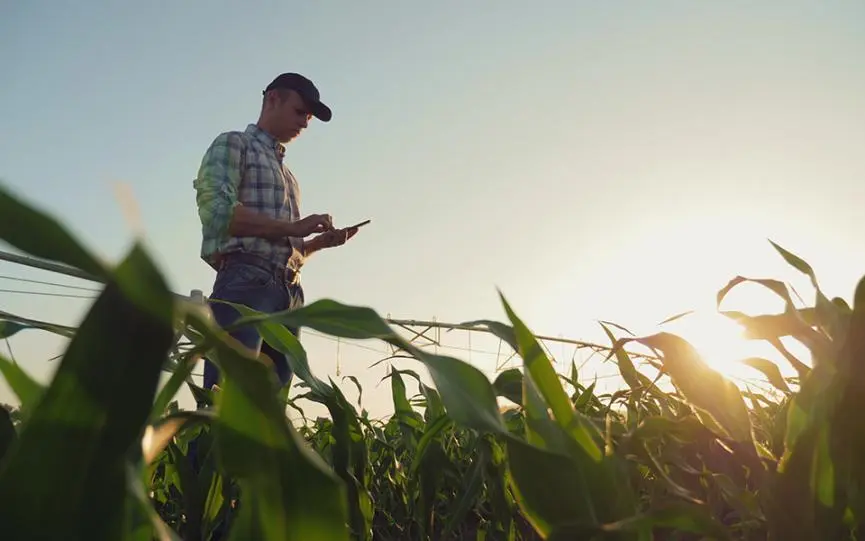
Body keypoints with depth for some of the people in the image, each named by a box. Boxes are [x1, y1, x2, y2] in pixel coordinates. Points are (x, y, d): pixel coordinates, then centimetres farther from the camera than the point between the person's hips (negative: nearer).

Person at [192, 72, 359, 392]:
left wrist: (321, 241, 8)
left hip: (289, 294, 8)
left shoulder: (287, 174, 31)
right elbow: (217, 210, -8)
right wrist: (293, 227, -9)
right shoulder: (233, 145, 10)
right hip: (245, 283, -7)